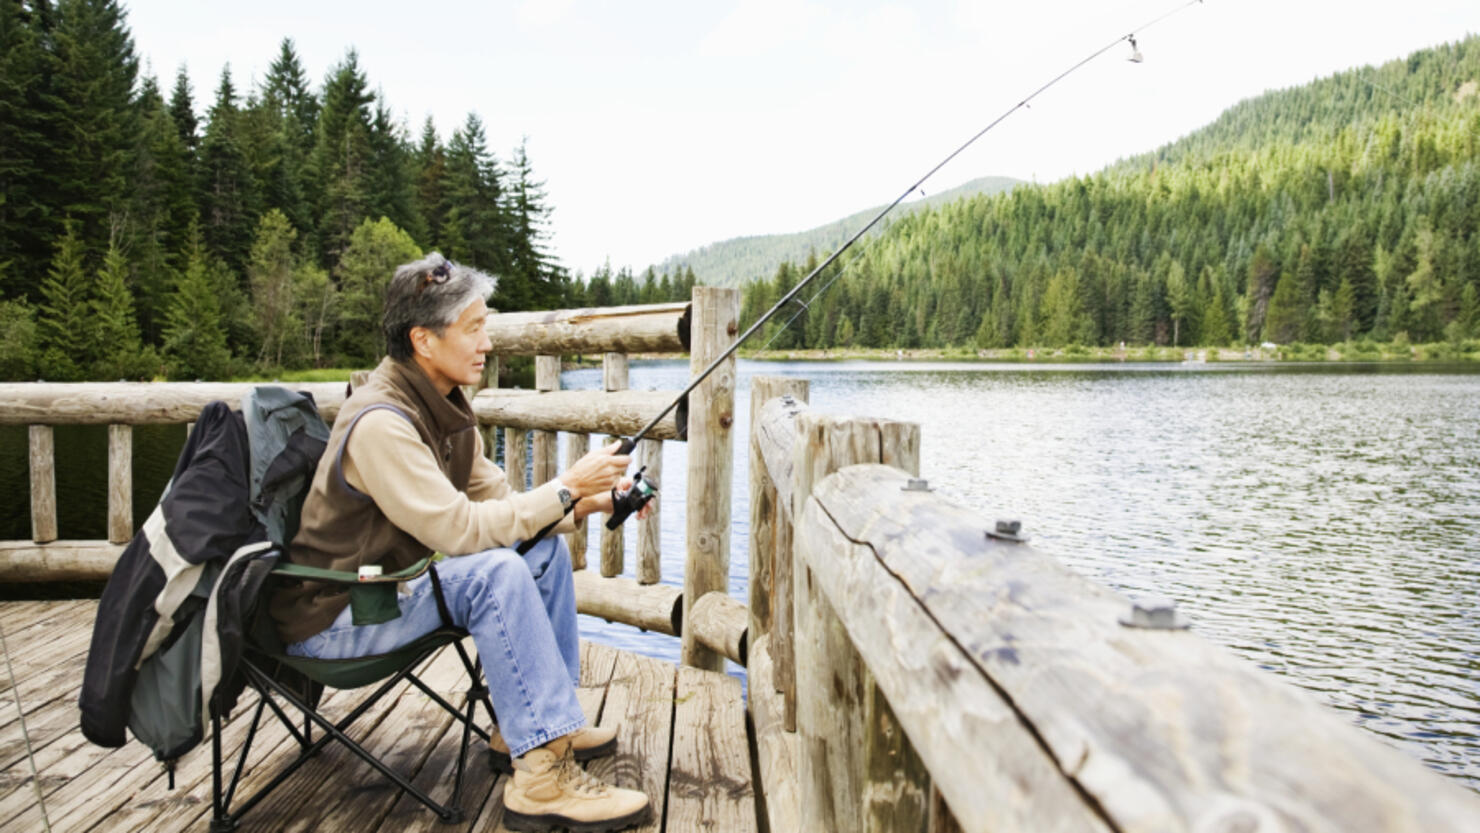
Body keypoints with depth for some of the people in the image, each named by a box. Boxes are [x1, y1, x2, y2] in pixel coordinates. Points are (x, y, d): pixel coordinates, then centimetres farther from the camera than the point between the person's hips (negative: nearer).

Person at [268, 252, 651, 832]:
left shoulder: (442, 405, 3)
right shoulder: (379, 422, -27)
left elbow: (498, 500, 5)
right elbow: (461, 530, -31)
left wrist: (582, 505, -10)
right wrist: (565, 487, -23)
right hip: (331, 618, -10)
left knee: (545, 549, 5)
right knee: (495, 571, -30)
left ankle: (529, 723, 11)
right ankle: (540, 778, -24)